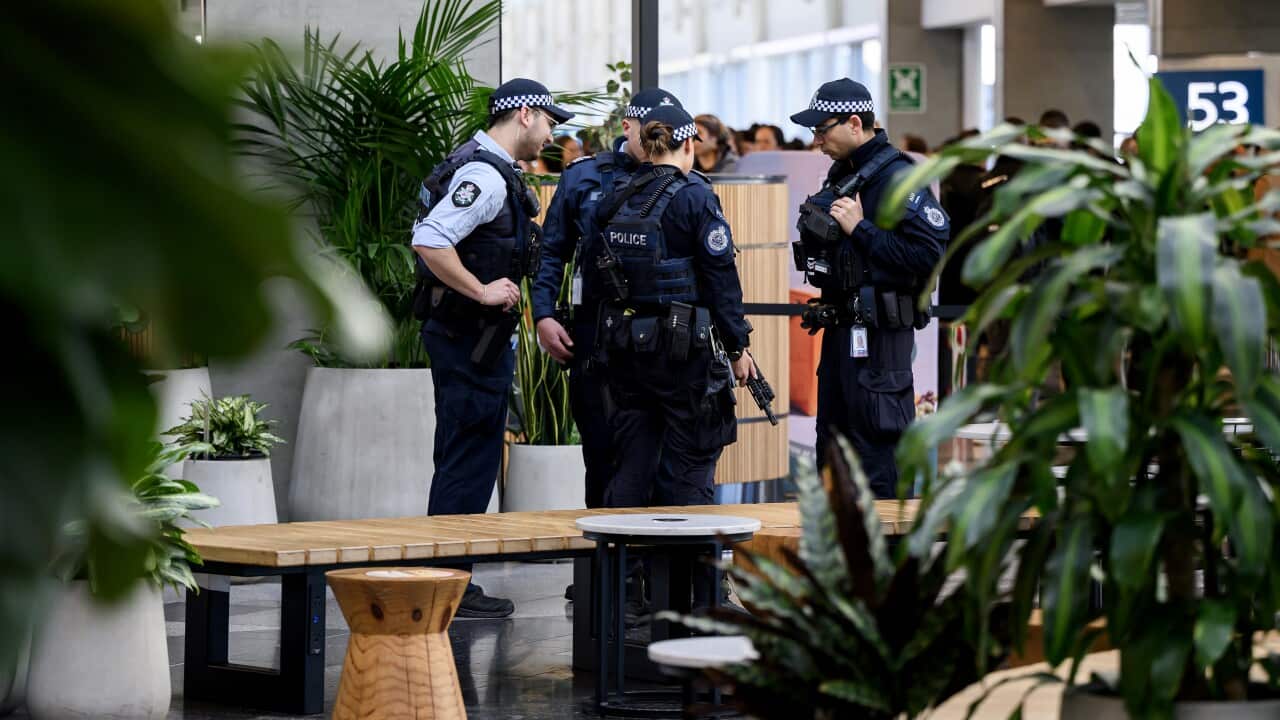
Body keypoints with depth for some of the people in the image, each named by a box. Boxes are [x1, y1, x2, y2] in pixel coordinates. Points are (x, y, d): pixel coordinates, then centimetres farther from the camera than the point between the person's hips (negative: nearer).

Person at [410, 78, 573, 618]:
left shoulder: (488, 169, 15)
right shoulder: (485, 176, -18)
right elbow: (428, 240, -29)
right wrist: (482, 290, -22)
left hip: (472, 335, 11)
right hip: (470, 335, -11)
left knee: (464, 459, 14)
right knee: (470, 458, -7)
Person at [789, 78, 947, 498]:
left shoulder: (898, 179, -15)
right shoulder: (842, 173, 14)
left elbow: (931, 254, -24)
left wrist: (861, 229, -21)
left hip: (879, 334, -10)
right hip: (841, 330, 10)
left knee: (879, 457, -6)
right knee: (833, 447, 16)